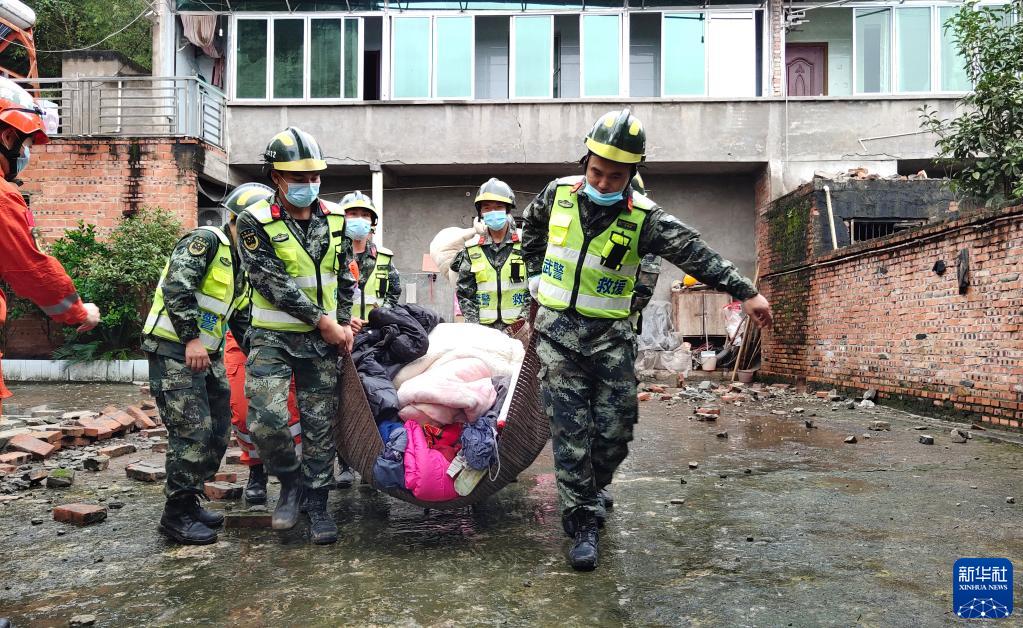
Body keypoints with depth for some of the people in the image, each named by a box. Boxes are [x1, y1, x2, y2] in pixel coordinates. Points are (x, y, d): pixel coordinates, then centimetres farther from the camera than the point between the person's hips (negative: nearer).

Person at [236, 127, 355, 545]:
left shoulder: (334, 218, 5)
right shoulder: (255, 222, -9)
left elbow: (345, 276, 14)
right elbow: (275, 283, -16)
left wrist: (345, 324, 4)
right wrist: (324, 322, -15)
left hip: (322, 341, 4)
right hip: (273, 338, -3)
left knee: (320, 425, 5)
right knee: (267, 420, -17)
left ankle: (316, 503, 20)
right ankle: (289, 482, 11)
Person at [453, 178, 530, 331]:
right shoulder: (471, 249, 8)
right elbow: (464, 293, 9)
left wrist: (526, 317, -9)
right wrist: (474, 325, -3)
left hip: (519, 327, -1)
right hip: (484, 329, 2)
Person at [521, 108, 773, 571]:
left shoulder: (643, 217, -8)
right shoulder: (558, 194, -1)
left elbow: (694, 253, -15)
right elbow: (532, 226, 21)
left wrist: (745, 291, -22)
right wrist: (536, 274, 13)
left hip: (610, 336, 0)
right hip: (557, 330, 0)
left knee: (614, 431, 3)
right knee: (570, 429, -4)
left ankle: (589, 489, 33)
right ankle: (582, 524, 4)